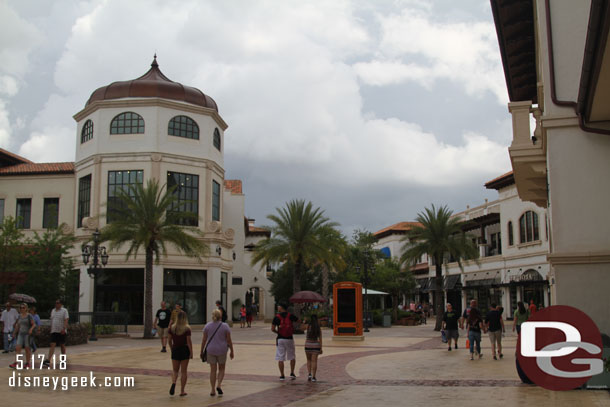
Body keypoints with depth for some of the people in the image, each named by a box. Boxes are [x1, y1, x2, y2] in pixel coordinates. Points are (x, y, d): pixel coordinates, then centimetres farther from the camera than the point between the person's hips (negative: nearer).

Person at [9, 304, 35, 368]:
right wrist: (15, 333, 22)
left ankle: (27, 363, 10)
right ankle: (15, 363, -12)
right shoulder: (19, 316, 11)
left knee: (27, 348, 1)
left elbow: (34, 324, -7)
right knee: (18, 348, -6)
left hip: (27, 334, -4)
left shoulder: (29, 316, -5)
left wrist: (31, 329, -25)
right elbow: (17, 325, 21)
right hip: (20, 334, 5)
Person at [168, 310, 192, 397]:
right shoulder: (187, 328, -10)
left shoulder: (172, 328, -2)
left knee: (175, 370, 15)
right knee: (184, 371, 7)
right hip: (185, 350, -2)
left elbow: (170, 341, 3)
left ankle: (173, 383, -14)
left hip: (175, 350, 2)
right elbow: (189, 341, -12)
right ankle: (182, 391, 9)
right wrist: (191, 353, -5)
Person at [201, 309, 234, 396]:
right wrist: (232, 351, 5)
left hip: (211, 350, 1)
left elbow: (204, 340, 0)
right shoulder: (225, 326, -5)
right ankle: (219, 385, -3)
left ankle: (213, 390, 8)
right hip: (222, 350, -1)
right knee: (221, 369, 16)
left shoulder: (207, 326, -1)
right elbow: (229, 341, -4)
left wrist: (202, 351, 9)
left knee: (213, 370, 8)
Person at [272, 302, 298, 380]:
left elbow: (272, 329, -8)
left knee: (280, 358, 5)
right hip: (289, 339, 1)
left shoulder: (277, 317, -5)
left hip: (280, 339, -1)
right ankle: (292, 373, 10)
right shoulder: (290, 316, -1)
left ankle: (282, 376, 5)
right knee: (292, 357, 16)